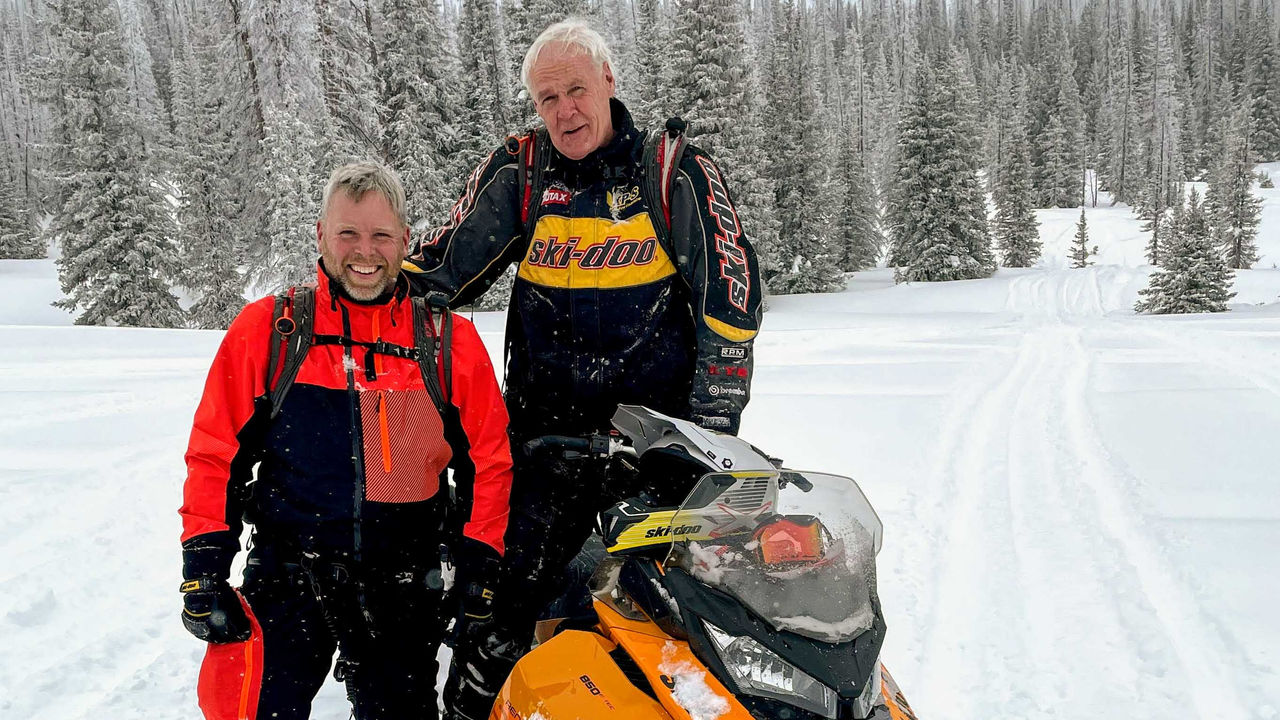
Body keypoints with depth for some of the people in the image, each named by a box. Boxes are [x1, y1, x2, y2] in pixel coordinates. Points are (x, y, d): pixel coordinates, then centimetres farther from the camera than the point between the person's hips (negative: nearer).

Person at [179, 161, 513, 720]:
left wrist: (480, 561, 2)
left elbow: (488, 458, 6)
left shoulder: (449, 340, 1)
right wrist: (204, 565, -4)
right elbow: (215, 450, 1)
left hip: (403, 587, 2)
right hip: (287, 576, -1)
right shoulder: (266, 329, -1)